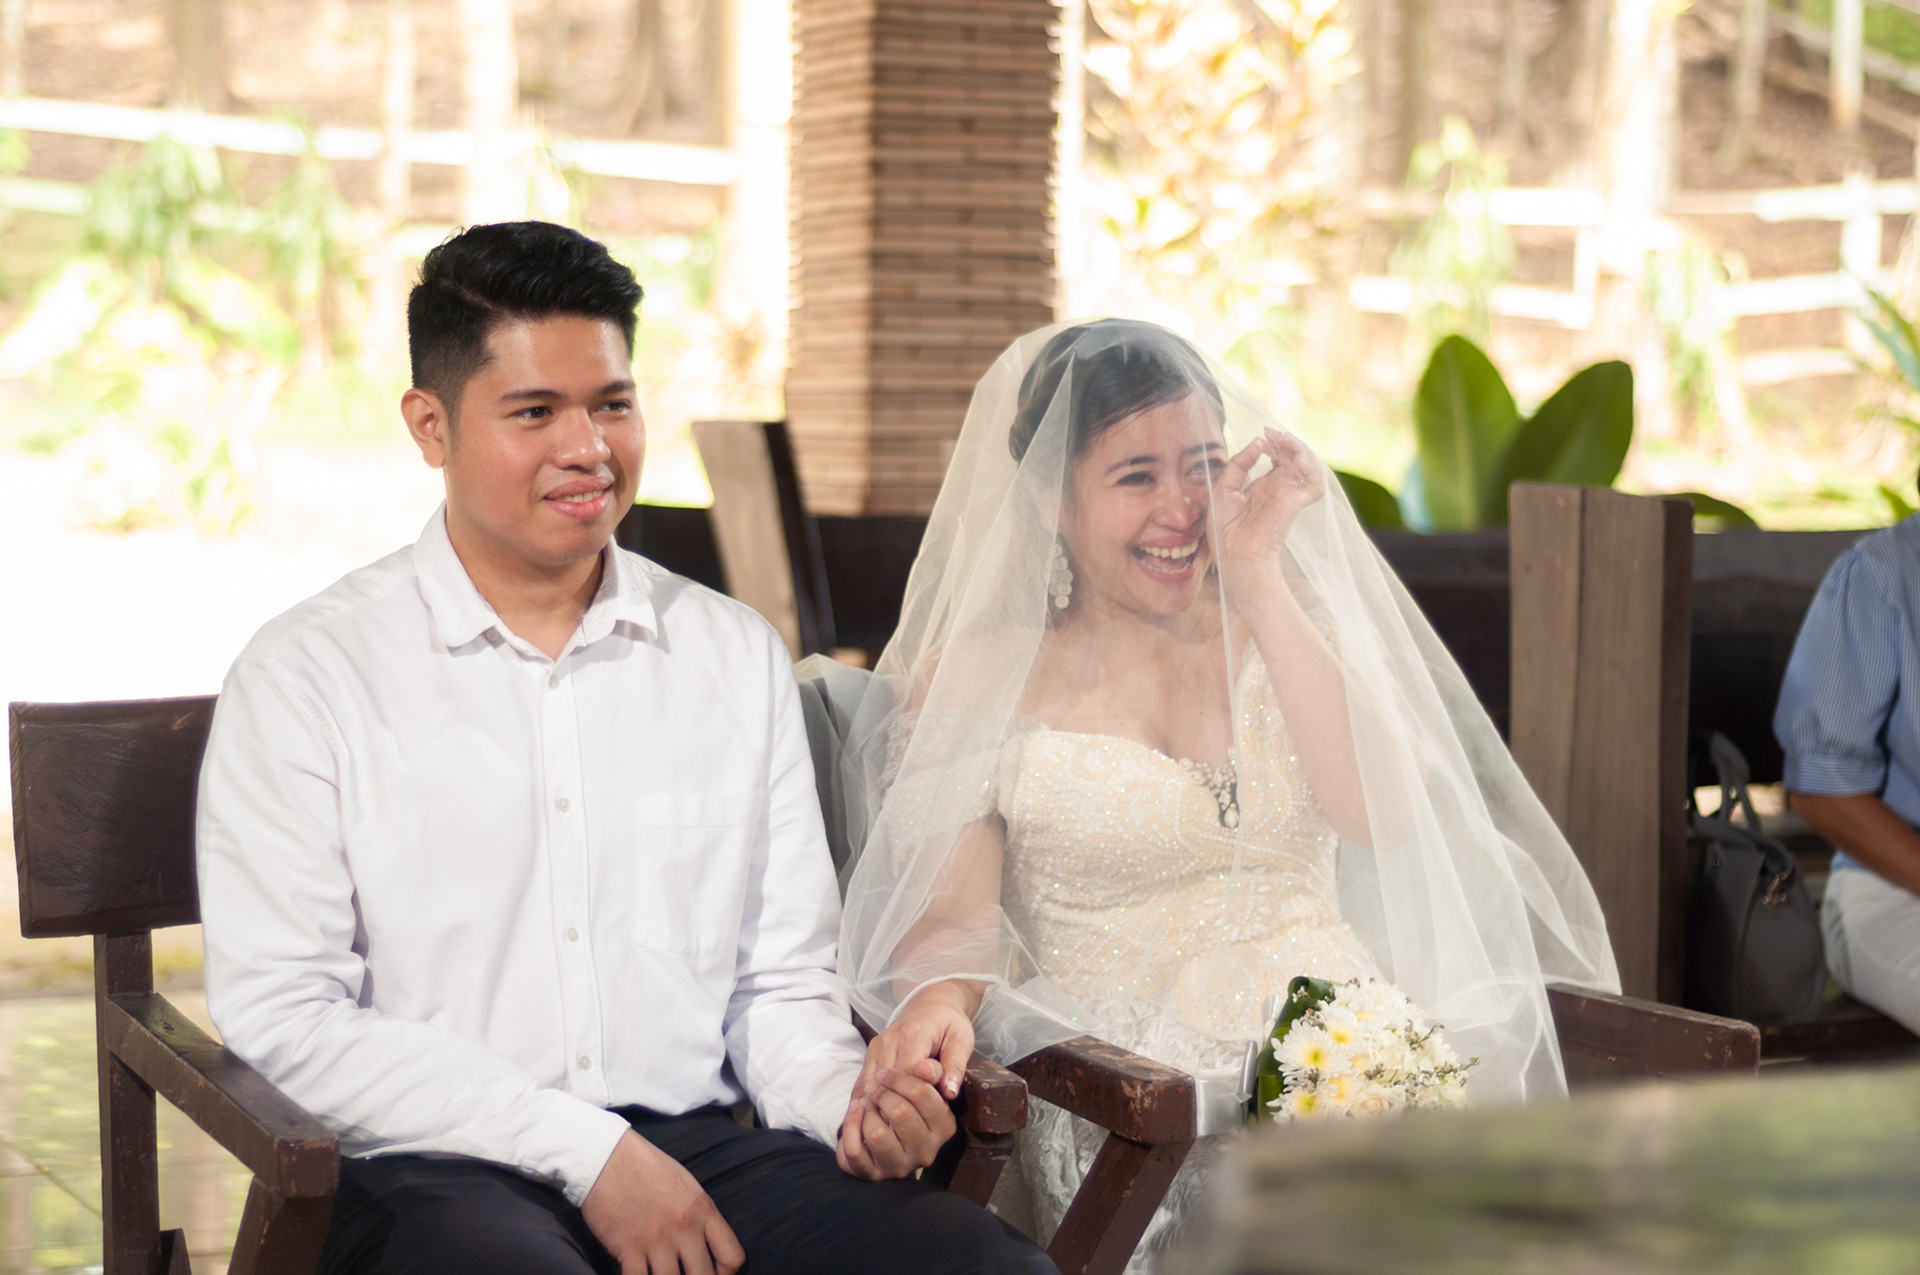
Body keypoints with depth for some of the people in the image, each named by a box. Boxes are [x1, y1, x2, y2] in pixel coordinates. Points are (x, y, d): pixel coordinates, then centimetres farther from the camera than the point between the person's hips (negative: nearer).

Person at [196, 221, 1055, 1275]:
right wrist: (588, 1150, -12)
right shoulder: (306, 676, 2)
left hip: (696, 1153, 4)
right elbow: (279, 1015, -6)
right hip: (435, 1172, -4)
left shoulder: (739, 657, 15)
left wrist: (848, 1103, -7)